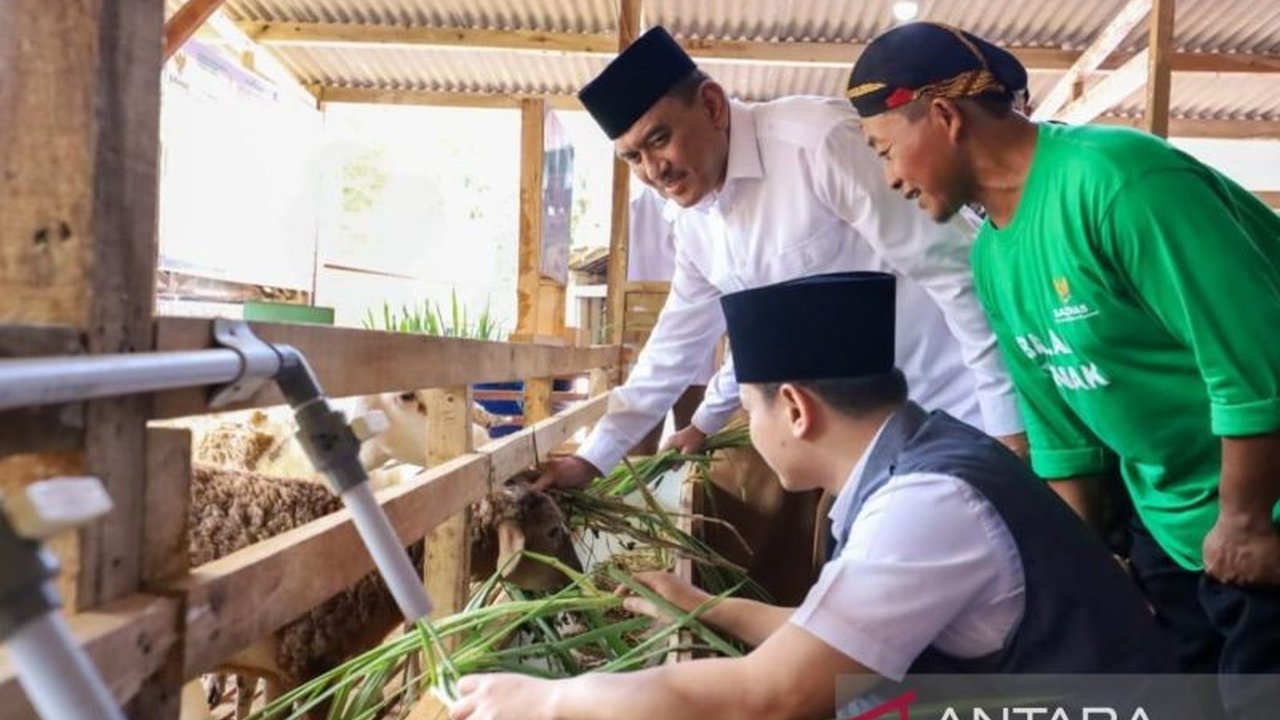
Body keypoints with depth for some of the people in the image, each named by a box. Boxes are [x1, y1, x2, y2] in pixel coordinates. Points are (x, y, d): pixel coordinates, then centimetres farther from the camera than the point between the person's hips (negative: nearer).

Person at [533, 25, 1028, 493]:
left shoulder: (817, 141, -23)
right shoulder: (693, 222, 2)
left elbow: (950, 269, -22)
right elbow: (678, 343, 12)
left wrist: (1011, 419, -20)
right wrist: (593, 457, 15)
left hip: (968, 409, -6)